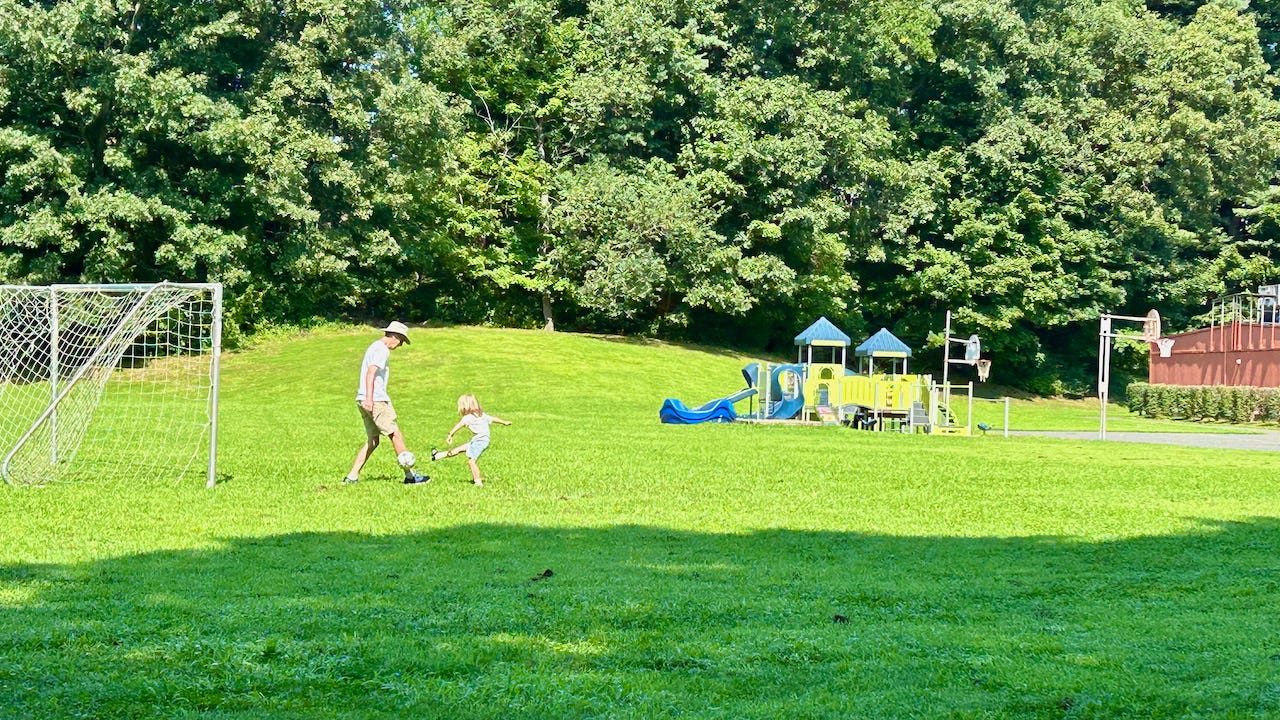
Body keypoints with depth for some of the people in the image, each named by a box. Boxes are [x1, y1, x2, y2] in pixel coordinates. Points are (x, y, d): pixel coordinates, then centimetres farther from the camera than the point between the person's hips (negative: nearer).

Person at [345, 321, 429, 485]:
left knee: (373, 440, 10)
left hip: (366, 400, 10)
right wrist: (369, 399, -29)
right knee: (396, 434, -6)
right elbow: (371, 373, -22)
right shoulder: (382, 350, -10)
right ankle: (410, 475, -4)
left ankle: (352, 476, 5)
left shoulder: (375, 346, 22)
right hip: (375, 400, -10)